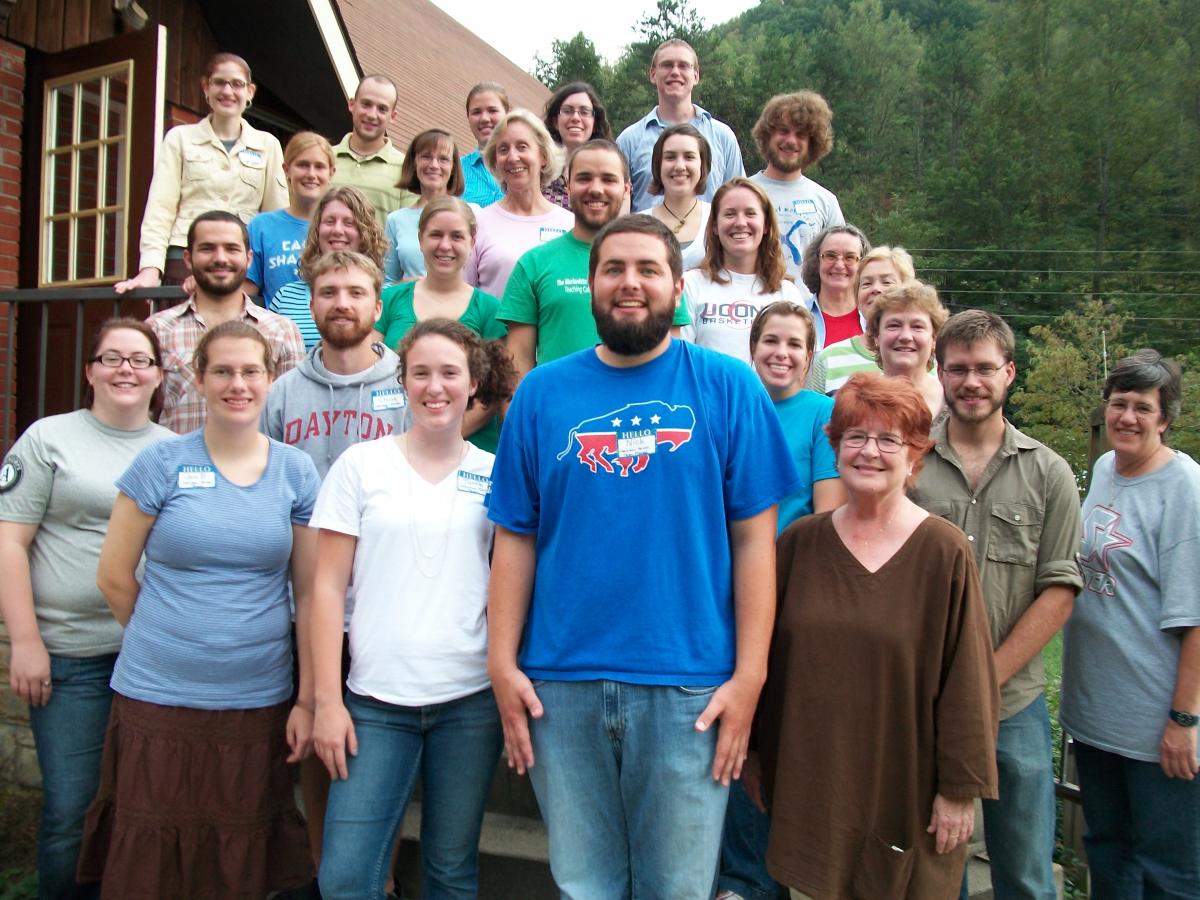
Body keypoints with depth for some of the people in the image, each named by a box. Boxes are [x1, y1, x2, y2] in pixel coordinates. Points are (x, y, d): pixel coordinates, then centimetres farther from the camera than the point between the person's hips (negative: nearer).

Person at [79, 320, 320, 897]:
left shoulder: (295, 472, 2)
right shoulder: (162, 463, -3)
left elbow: (309, 593, 3)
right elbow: (114, 576, 3)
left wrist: (307, 699, 1)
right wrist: (168, 642, 9)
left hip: (258, 702, 1)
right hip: (157, 701, -1)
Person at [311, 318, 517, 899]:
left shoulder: (495, 476, 5)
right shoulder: (361, 465, 1)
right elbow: (328, 588, 0)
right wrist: (327, 700, -4)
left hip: (471, 699, 1)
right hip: (376, 700, -1)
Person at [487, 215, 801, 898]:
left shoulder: (729, 388, -1)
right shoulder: (543, 392, 5)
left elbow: (754, 538, -3)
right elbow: (515, 538, 5)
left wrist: (749, 674, -7)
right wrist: (502, 663, 0)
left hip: (689, 685, -1)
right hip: (561, 682, 2)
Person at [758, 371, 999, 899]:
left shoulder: (945, 552, -8)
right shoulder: (800, 542, 0)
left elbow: (966, 682, -7)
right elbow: (765, 658, 6)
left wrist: (960, 789, -6)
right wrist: (753, 752, 8)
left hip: (905, 792, -2)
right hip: (811, 787, 3)